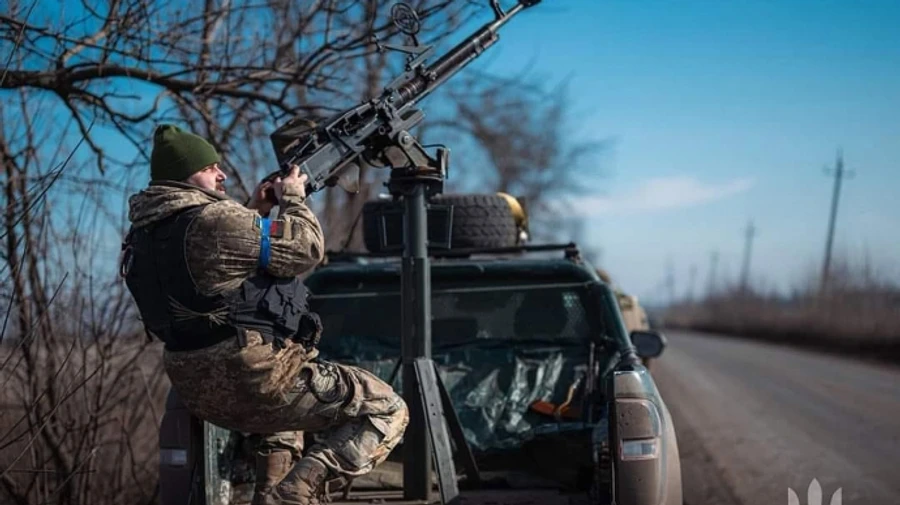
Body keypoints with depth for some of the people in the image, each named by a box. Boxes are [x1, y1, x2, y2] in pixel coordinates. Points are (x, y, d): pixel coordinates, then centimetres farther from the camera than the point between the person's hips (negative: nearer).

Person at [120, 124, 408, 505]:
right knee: (387, 411, -1)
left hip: (200, 389, 9)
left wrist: (254, 213, 15)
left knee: (294, 386, 41)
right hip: (251, 382, -9)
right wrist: (293, 198, 5)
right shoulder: (215, 220, -19)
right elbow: (305, 251, -11)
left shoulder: (146, 231, 8)